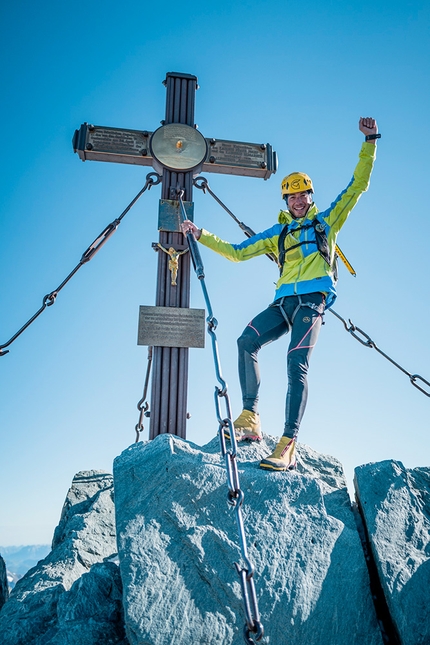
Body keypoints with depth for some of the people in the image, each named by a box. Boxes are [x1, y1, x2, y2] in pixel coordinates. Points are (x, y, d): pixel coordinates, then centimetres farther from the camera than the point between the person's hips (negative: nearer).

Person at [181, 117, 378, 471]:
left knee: (296, 365, -20)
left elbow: (357, 186, 15)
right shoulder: (277, 233, 24)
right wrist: (201, 235, 18)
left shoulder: (327, 221, 18)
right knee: (247, 341, -19)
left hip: (313, 301, -4)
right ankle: (250, 419, -14)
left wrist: (370, 142, 10)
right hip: (285, 301, 4)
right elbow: (237, 252, 23)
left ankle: (288, 446, -25)